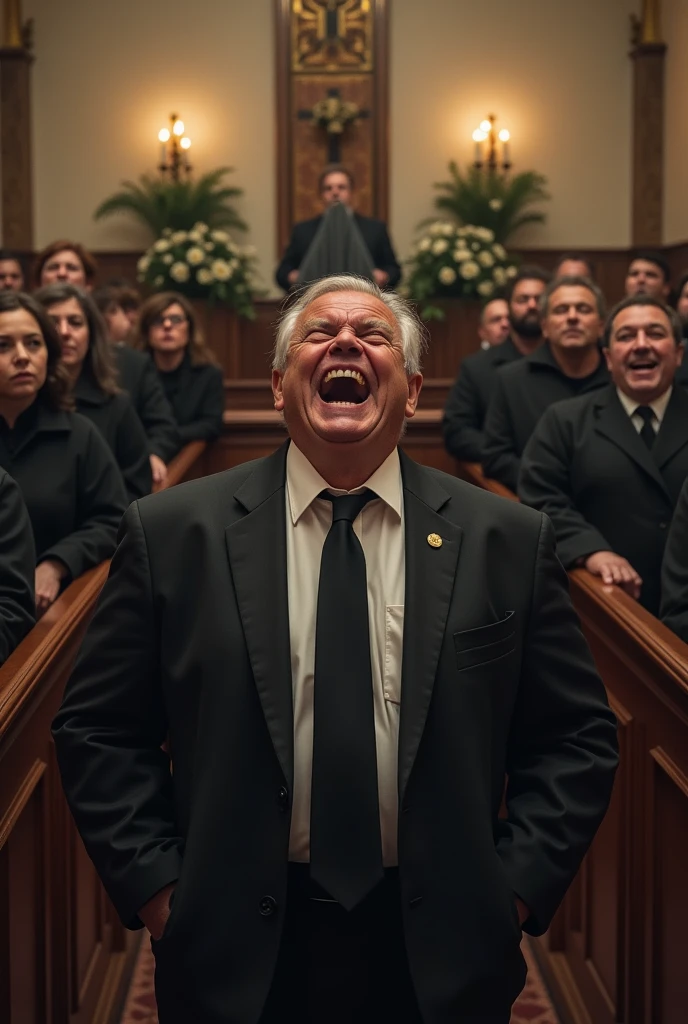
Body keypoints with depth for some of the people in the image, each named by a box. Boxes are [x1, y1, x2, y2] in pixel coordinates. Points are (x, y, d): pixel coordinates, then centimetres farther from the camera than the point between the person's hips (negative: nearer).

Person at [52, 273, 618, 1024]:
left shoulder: (507, 540, -1)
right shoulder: (171, 533, -2)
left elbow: (578, 737, 3)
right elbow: (96, 729, 1)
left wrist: (515, 890, -5)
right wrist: (155, 887, -6)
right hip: (236, 959, 0)